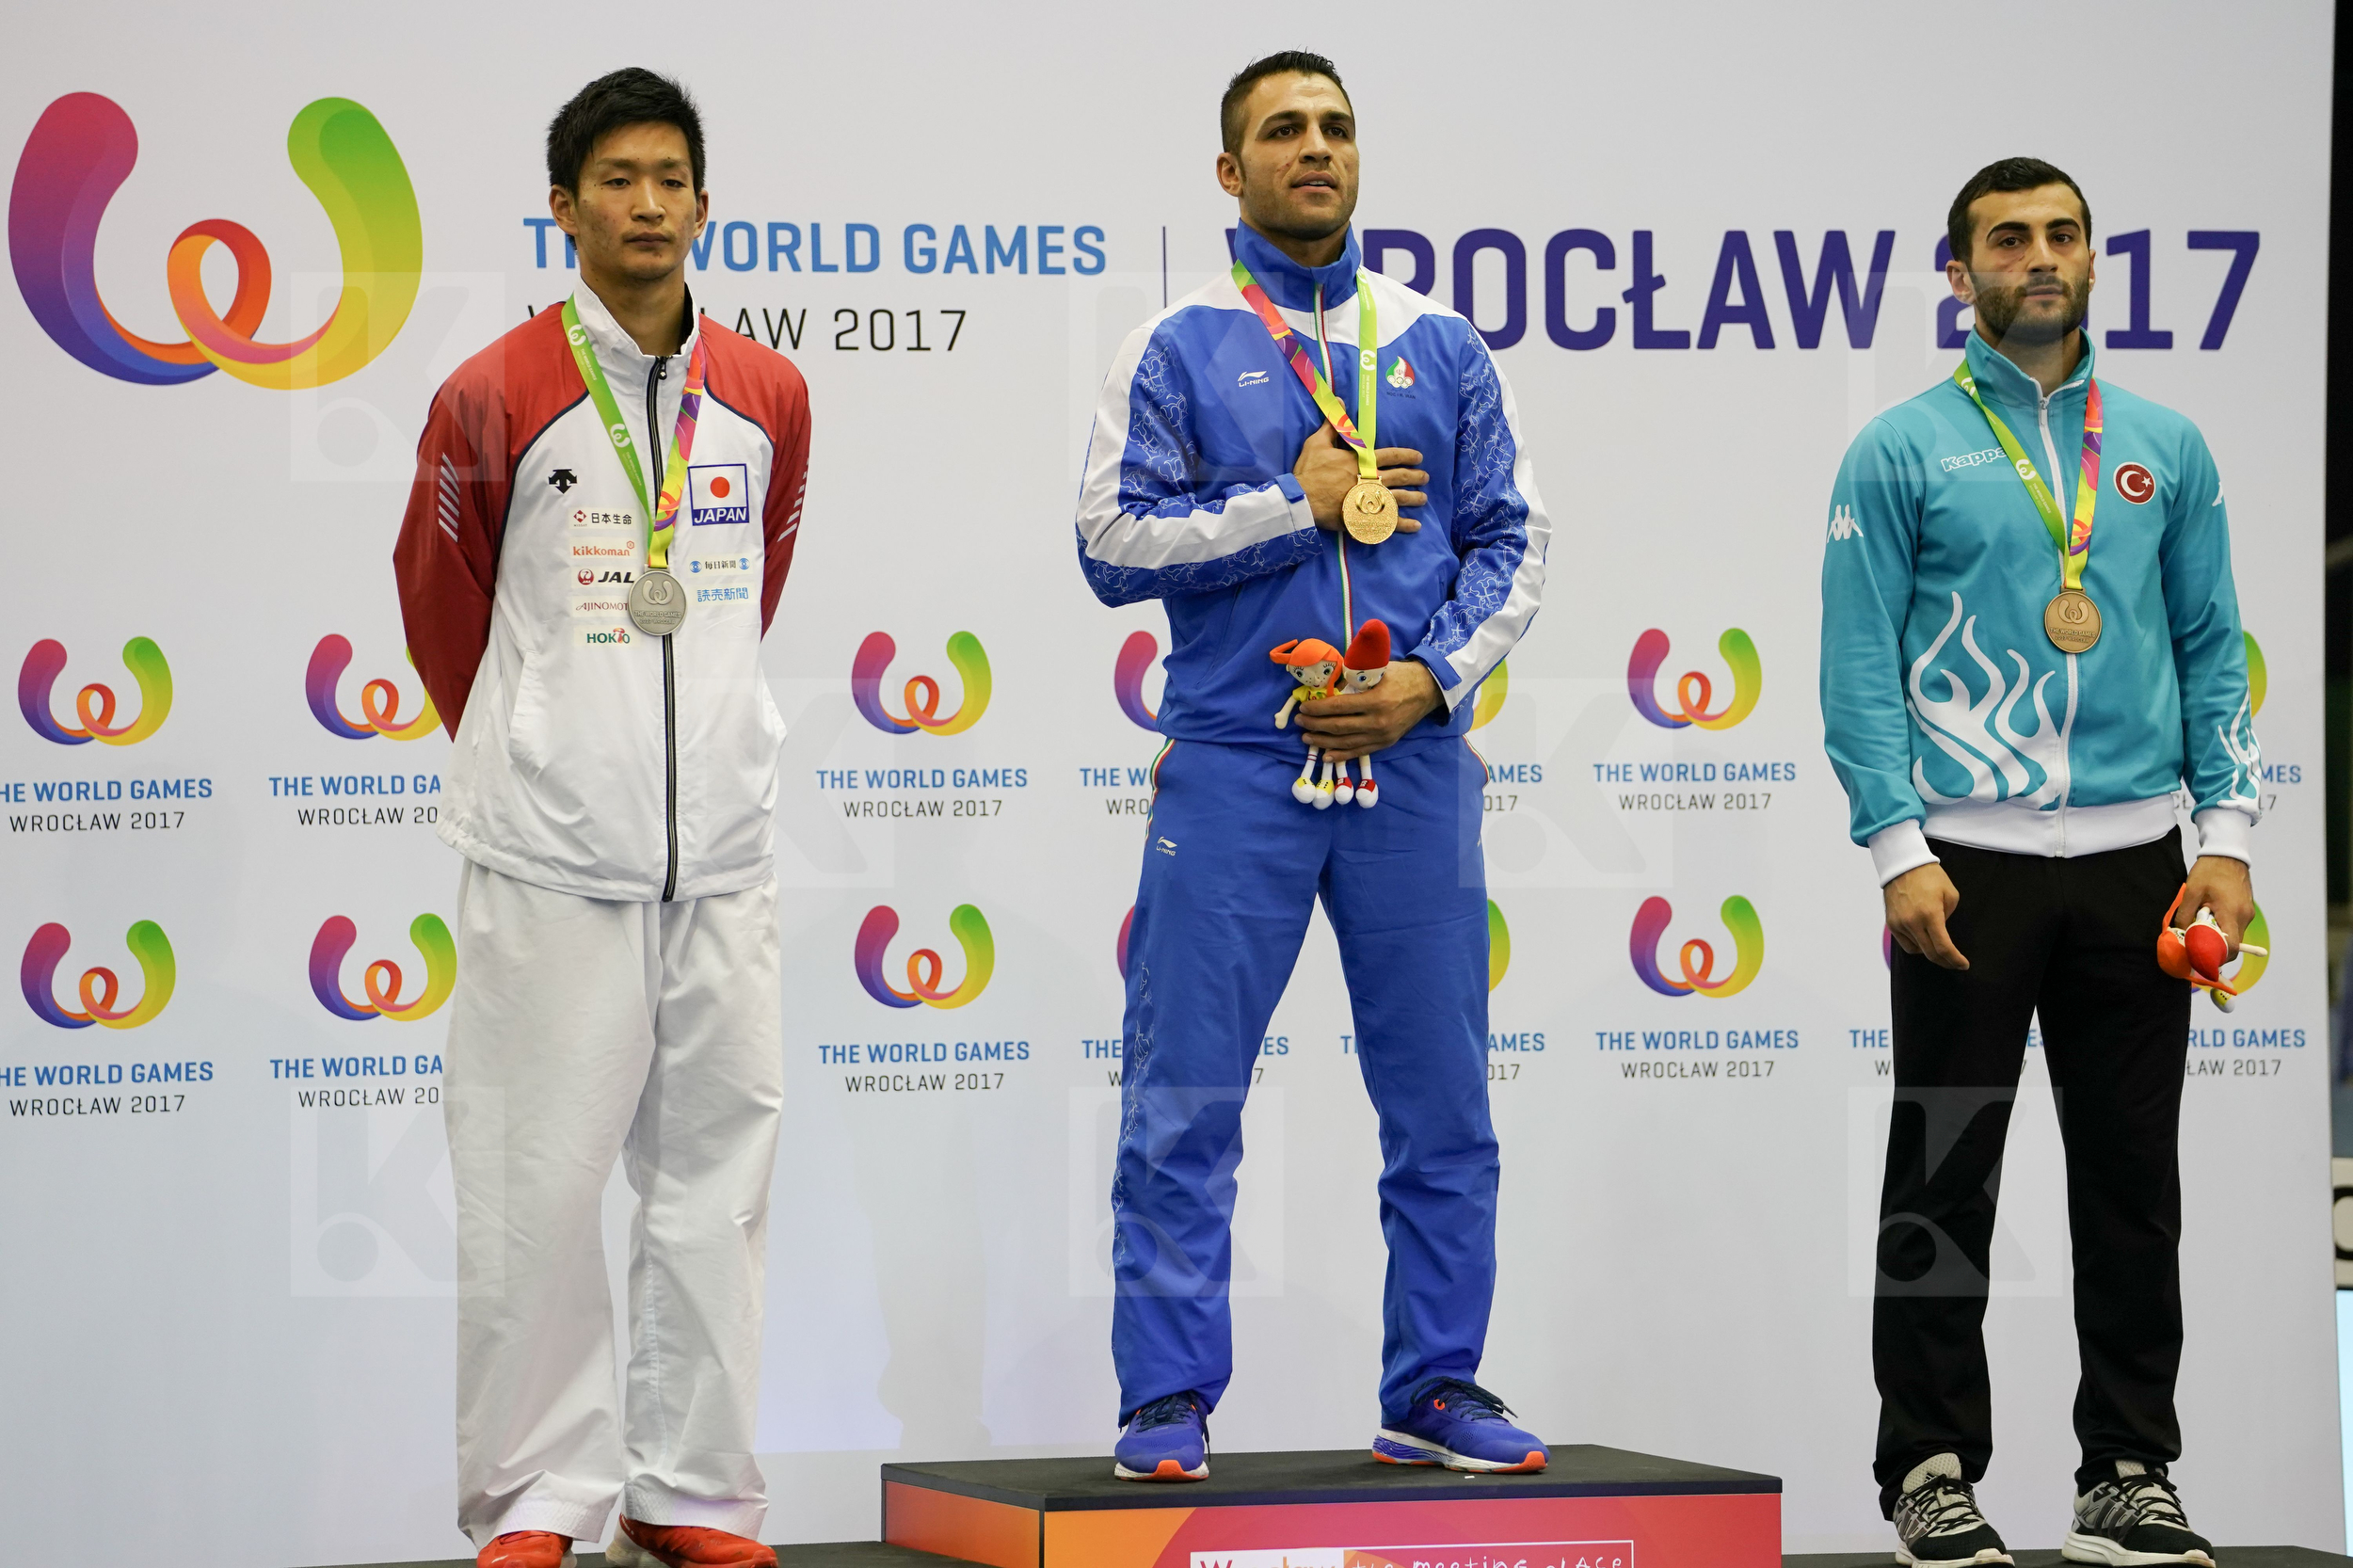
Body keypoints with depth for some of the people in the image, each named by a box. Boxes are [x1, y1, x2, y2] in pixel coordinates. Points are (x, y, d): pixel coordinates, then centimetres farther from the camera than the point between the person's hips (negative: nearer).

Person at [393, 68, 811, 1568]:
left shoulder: (769, 398, 7)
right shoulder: (495, 399, -3)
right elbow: (440, 596, 11)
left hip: (722, 849, 4)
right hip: (550, 854, -3)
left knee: (717, 1174, 5)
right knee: (537, 1178, -3)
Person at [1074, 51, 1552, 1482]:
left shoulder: (1442, 349, 11)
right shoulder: (1179, 354, 4)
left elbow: (1514, 540, 8)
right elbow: (1116, 543, -4)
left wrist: (1435, 678, -7)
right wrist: (1294, 503, -9)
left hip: (1412, 761, 2)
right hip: (1234, 766, -2)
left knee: (1443, 1098, 5)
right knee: (1185, 1100, -4)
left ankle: (1434, 1390, 14)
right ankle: (1169, 1404, 2)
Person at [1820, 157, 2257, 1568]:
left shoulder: (2165, 447, 10)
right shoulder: (1904, 451, 0)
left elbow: (2213, 649, 10)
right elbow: (1859, 665, -4)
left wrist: (2226, 836, 0)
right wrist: (1899, 850, -13)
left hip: (2132, 861, 3)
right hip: (1969, 863, -3)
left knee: (2135, 1181, 7)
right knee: (1943, 1182, 2)